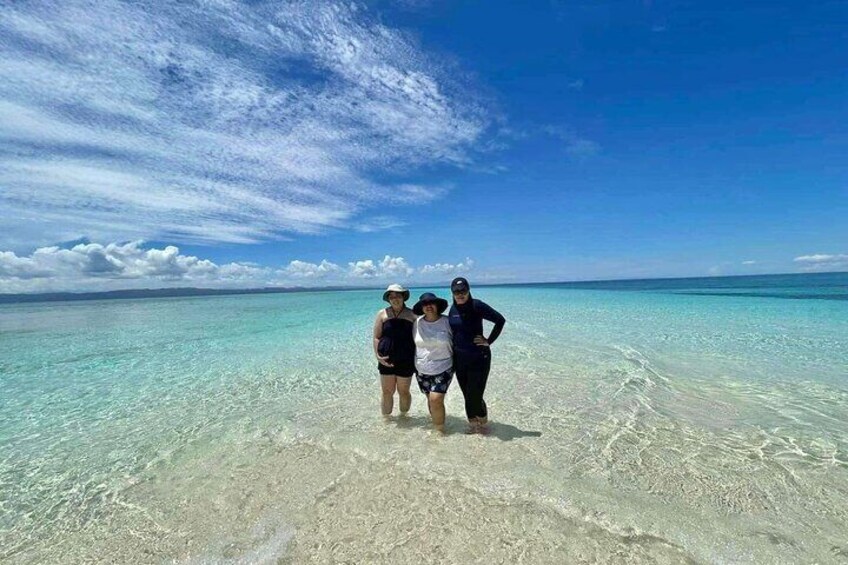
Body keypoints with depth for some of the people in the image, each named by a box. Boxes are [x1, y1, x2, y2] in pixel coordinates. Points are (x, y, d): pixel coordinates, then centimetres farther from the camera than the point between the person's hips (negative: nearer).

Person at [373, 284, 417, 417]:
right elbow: (376, 337, 3)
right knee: (387, 392, 8)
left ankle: (403, 416, 32)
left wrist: (417, 359, 0)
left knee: (403, 392, 10)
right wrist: (378, 356, -7)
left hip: (406, 361, -1)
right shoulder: (382, 314, 3)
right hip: (386, 361, 1)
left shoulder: (412, 315, 0)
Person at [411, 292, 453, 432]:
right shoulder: (417, 322, -4)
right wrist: (414, 362, 13)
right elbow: (413, 342, 10)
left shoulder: (446, 322, -11)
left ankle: (440, 429, 9)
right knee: (430, 399, 15)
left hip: (443, 369, -3)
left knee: (436, 399, -12)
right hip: (422, 370, 3)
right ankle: (436, 424, 36)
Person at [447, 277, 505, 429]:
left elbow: (500, 320, -14)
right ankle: (474, 424, 35)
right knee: (467, 395, 13)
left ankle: (482, 420, 29)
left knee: (474, 396, -1)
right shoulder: (453, 308, 3)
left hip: (478, 357, -5)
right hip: (459, 358, 5)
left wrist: (489, 341, -11)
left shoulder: (477, 305, -15)